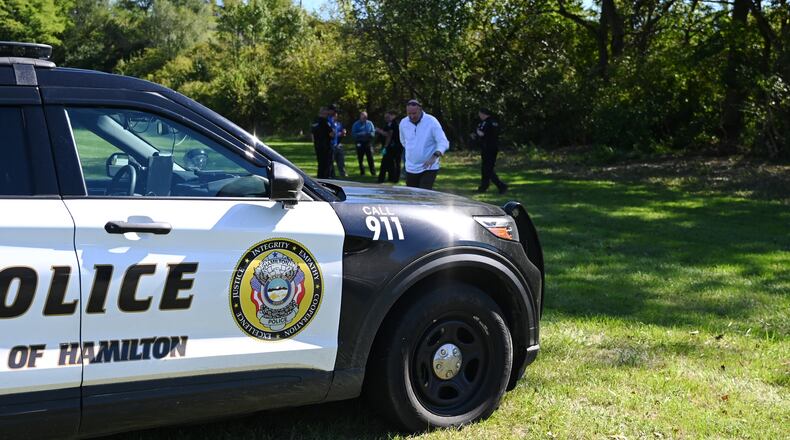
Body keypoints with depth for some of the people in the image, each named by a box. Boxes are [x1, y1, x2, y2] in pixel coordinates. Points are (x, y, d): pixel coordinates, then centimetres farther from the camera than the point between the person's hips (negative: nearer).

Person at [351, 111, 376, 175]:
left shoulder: (369, 123, 7)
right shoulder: (356, 124, 2)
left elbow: (373, 132, 5)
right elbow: (353, 134, -4)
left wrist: (369, 134, -16)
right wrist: (360, 134, -19)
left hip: (368, 143, 0)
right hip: (360, 143, 0)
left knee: (370, 158, -6)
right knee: (360, 158, 5)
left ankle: (373, 172, -2)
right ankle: (362, 172, 16)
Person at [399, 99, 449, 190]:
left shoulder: (432, 121, -13)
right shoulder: (403, 123, 1)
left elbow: (443, 143, -18)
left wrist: (435, 156, -33)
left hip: (429, 168, -4)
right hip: (411, 168, 5)